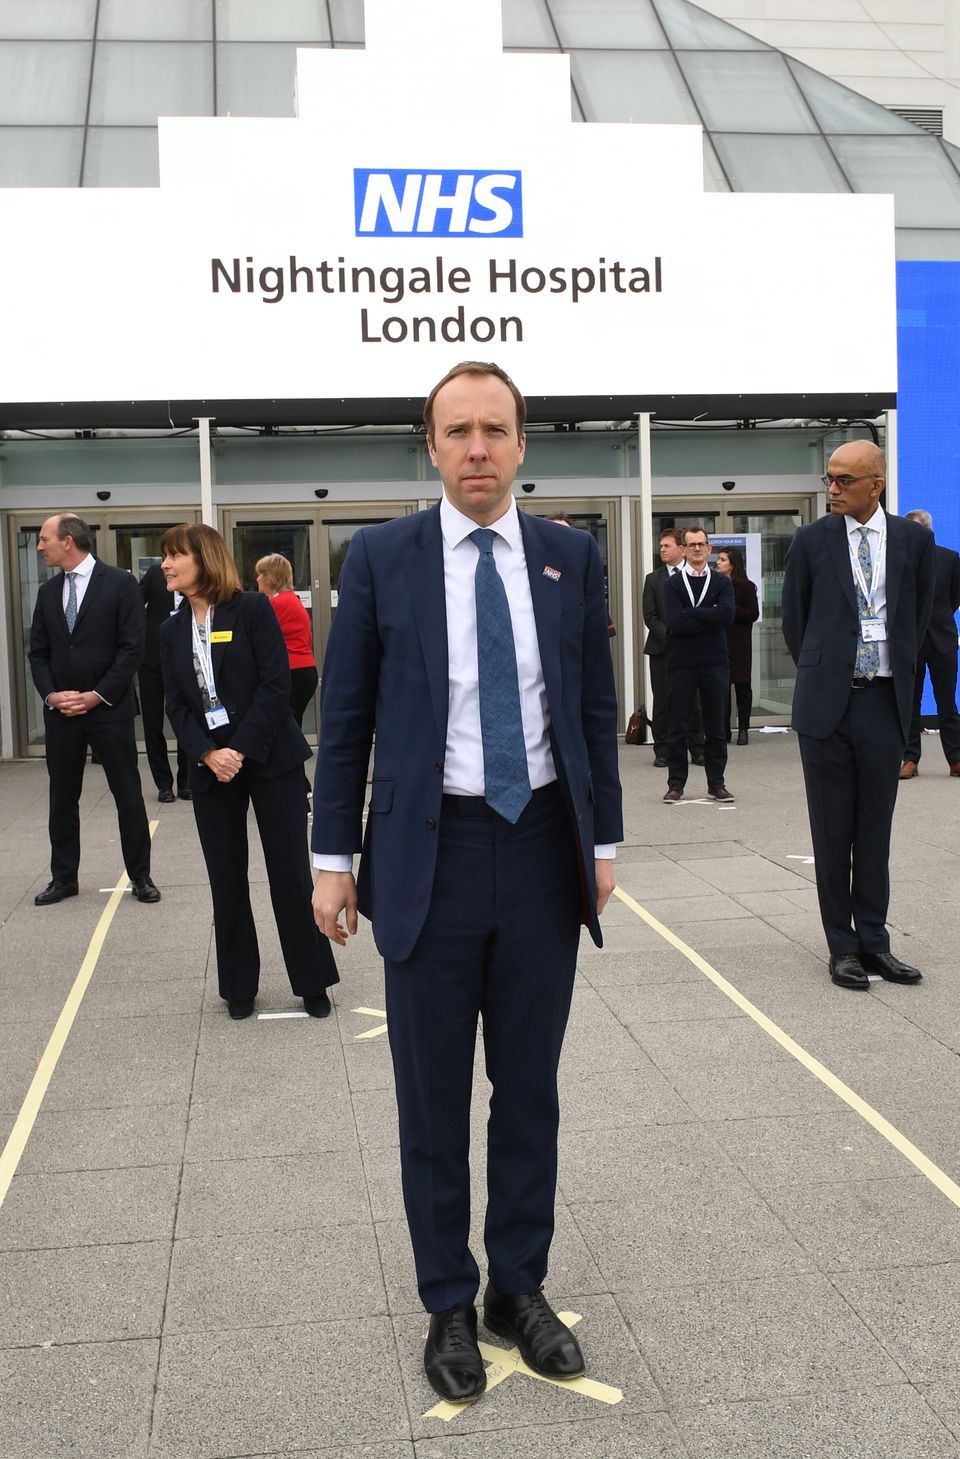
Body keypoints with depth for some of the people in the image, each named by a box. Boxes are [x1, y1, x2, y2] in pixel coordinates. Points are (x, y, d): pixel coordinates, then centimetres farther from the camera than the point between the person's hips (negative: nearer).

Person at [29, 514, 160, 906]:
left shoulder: (120, 583, -6)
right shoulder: (48, 591, 10)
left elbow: (132, 648, -10)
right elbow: (38, 652, 11)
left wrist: (97, 695, -14)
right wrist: (51, 695, -6)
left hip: (110, 709, -5)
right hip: (60, 711, 5)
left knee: (128, 796, 3)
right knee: (62, 797, 9)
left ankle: (140, 876, 14)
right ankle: (64, 878, 20)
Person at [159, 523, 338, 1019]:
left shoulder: (252, 609, -6)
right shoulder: (173, 630, 9)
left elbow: (276, 684, -11)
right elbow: (176, 705, 5)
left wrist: (241, 749, -16)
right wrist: (208, 754, -12)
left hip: (269, 757, -4)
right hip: (211, 768, 4)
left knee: (290, 872, 0)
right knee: (226, 880, 7)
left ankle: (312, 981, 14)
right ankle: (238, 986, 20)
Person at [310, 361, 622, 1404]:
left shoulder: (570, 556, 4)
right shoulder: (381, 557, -2)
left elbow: (596, 708, 8)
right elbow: (344, 718, 0)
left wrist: (604, 841, 7)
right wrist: (333, 859, -2)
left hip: (543, 848, 2)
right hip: (430, 852, -2)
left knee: (529, 1088, 13)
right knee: (433, 1097, 8)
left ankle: (518, 1288, 31)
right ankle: (448, 1305, 26)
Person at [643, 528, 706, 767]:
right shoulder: (653, 579, 9)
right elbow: (650, 616, 3)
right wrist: (670, 636, -10)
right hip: (662, 649, 1)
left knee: (694, 701, 1)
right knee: (662, 703, 1)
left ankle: (697, 750, 10)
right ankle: (662, 752, 8)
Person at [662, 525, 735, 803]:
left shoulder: (722, 582, 8)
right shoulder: (673, 584, 3)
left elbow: (728, 614, -10)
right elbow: (675, 622, -12)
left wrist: (691, 613, -10)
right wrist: (710, 618, -10)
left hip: (715, 663, 2)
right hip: (681, 664, -2)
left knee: (715, 727, 7)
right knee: (678, 727, 2)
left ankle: (716, 782, 15)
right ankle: (676, 783, 9)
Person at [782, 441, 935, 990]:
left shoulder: (914, 539, 4)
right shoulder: (811, 541, 0)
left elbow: (920, 615, 13)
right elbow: (794, 619, 8)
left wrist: (899, 672, 12)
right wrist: (820, 674, 10)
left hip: (885, 701, 1)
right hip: (828, 702, -1)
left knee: (875, 829, 7)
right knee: (833, 831, 4)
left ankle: (873, 941, 16)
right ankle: (843, 946, 13)